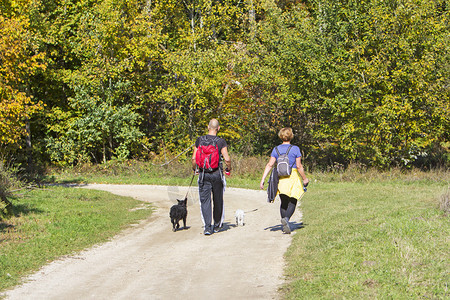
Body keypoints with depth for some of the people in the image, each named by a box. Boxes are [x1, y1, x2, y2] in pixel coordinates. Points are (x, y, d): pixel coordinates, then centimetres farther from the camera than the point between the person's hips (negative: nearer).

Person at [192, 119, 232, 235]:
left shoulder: (200, 140, 0)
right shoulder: (221, 142, -7)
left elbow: (194, 158, 0)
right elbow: (227, 159, -13)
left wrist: (195, 169, 18)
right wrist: (228, 169, 7)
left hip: (203, 173, 1)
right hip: (217, 173, -1)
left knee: (205, 200, 2)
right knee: (218, 200, 14)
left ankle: (207, 226, -10)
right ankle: (217, 225, 27)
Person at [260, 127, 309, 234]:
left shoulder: (276, 149, 4)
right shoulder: (295, 149, -4)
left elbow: (269, 165, -2)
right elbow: (299, 166, -6)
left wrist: (263, 179, -2)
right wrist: (305, 178, 6)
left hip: (280, 178, 3)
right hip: (292, 177, -3)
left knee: (283, 202, 14)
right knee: (292, 202, 3)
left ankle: (285, 225, 11)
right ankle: (286, 218, -23)